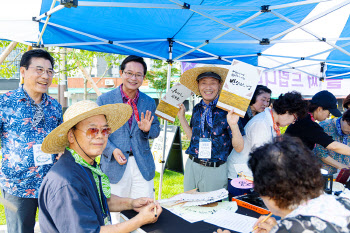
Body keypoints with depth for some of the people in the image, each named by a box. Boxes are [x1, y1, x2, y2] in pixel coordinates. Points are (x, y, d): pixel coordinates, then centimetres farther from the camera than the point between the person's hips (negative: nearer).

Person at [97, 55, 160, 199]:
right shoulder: (104, 100, 1)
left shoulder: (149, 102, 8)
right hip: (114, 167, -2)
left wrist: (147, 130, -8)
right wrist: (112, 150, -13)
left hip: (143, 166, 2)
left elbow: (156, 130, 15)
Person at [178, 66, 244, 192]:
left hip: (215, 171, -5)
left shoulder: (227, 110, -11)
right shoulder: (197, 109, 5)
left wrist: (233, 125, -29)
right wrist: (181, 116, 9)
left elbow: (238, 147, -12)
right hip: (191, 166, 5)